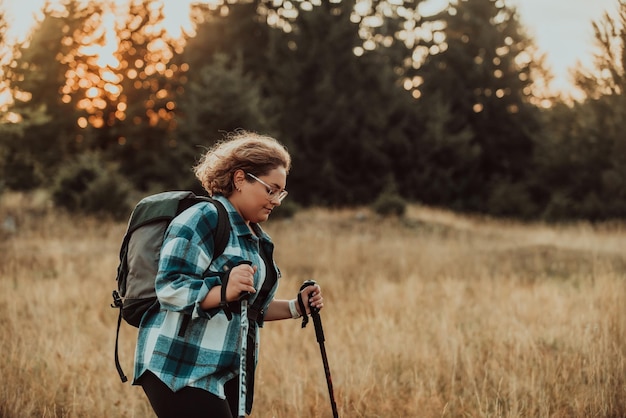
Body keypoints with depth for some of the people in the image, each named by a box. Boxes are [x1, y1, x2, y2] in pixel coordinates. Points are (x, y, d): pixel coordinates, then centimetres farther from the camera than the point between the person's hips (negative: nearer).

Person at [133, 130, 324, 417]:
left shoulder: (255, 237, 18)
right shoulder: (203, 219, -11)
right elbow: (169, 288, -20)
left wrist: (296, 307, 11)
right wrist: (224, 291, -34)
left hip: (229, 372, 9)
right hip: (181, 370, -9)